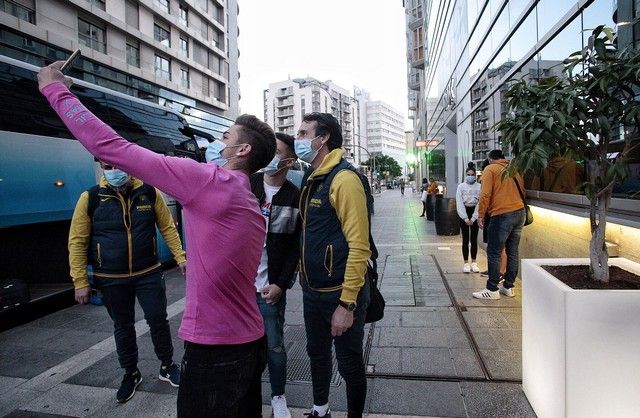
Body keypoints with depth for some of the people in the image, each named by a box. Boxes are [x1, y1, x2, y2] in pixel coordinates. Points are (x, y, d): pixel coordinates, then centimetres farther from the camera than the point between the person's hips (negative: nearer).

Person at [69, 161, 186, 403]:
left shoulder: (149, 193, -4)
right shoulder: (90, 198, -8)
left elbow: (167, 227, 3)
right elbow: (77, 241, -5)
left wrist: (180, 257, -4)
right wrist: (80, 282, -6)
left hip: (148, 274, 0)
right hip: (111, 280, 0)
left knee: (158, 319, 5)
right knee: (123, 327, 14)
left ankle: (167, 366, 28)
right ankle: (131, 374, 35)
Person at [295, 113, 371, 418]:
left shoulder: (343, 178, -18)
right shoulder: (310, 178, 8)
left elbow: (359, 247, -23)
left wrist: (347, 303, -23)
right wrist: (303, 275, 12)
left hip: (339, 292, -8)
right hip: (312, 290, 8)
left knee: (349, 363, 10)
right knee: (317, 353, 23)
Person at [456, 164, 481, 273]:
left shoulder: (479, 187, -2)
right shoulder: (461, 186, -1)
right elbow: (459, 204, -5)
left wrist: (473, 218, -10)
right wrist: (466, 219, -10)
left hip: (475, 212, 1)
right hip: (464, 213, 0)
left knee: (474, 239, 6)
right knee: (465, 239, 2)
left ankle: (473, 262, 15)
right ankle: (466, 263, 8)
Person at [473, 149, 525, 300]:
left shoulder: (490, 169, -2)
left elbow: (485, 194, -11)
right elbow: (522, 190, 18)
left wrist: (481, 215, -6)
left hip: (502, 215, -7)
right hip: (520, 212, 7)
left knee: (494, 252, -2)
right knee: (513, 252, 12)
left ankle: (492, 290, 0)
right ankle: (509, 287, 19)